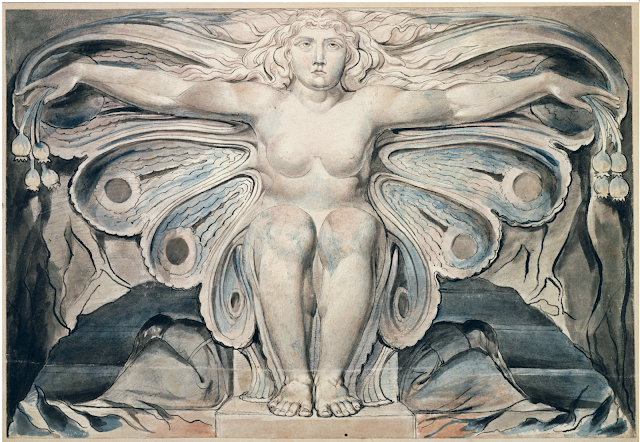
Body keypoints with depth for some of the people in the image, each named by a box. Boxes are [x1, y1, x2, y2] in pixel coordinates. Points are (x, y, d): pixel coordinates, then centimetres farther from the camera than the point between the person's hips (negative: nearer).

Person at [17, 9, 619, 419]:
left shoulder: (370, 105, 1)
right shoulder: (263, 102, 0)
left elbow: (461, 103, 2)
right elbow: (169, 92, -3)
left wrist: (545, 83, -1)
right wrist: (86, 72, -9)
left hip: (349, 220, 0)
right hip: (282, 219, 0)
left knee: (350, 232, -35)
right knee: (286, 232, -36)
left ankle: (331, 377, -32)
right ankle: (294, 378, -30)